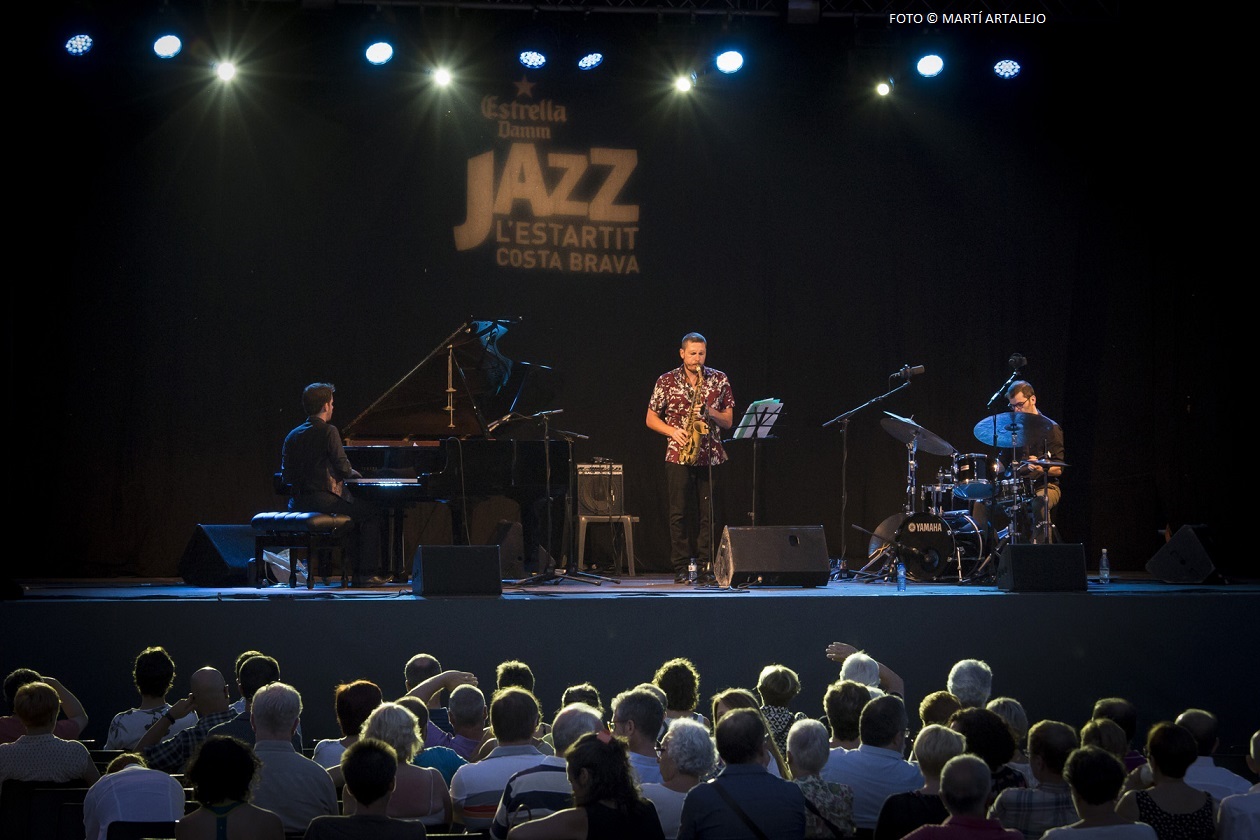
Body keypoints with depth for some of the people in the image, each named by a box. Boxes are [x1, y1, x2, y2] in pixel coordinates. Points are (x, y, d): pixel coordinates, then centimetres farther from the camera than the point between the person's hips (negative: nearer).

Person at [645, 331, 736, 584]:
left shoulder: (719, 380, 7)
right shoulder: (666, 381, 4)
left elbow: (728, 421, 7)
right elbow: (651, 419, 7)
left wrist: (709, 412, -13)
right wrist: (672, 431, -10)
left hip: (710, 456, 1)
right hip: (678, 456, -1)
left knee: (707, 513, 0)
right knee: (680, 512, -2)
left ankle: (706, 566, 5)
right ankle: (681, 568, 2)